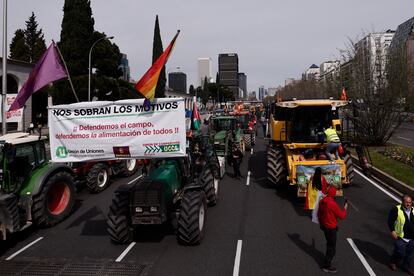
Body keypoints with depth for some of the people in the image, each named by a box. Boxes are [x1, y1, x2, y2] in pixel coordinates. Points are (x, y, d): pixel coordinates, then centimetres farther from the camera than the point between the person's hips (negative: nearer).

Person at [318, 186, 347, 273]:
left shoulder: (322, 201, -2)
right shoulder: (333, 204, -27)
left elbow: (319, 214, 10)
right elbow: (342, 216, -18)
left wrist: (321, 224, 24)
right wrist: (345, 208, -1)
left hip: (324, 226, 8)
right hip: (331, 228, -8)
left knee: (329, 244, 27)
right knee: (332, 248, 6)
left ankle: (328, 259, 44)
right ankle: (326, 266, 14)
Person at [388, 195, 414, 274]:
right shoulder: (396, 210, -12)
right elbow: (390, 220, -8)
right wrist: (392, 231, -17)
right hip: (401, 237, -5)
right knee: (400, 253, -2)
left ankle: (406, 266, 35)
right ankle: (393, 263, 27)